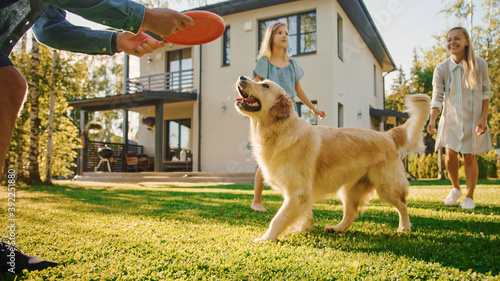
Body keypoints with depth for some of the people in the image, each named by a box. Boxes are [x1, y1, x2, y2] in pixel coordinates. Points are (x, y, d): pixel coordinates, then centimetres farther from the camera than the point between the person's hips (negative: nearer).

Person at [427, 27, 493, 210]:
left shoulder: (480, 65, -7)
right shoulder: (441, 69, -7)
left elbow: (486, 93, 0)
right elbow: (437, 97, -11)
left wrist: (484, 118, -8)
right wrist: (432, 119, -26)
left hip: (472, 119, -1)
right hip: (451, 119, 1)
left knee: (469, 158, 1)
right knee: (450, 155, -6)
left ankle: (469, 196, 20)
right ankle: (455, 188, 22)